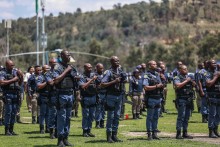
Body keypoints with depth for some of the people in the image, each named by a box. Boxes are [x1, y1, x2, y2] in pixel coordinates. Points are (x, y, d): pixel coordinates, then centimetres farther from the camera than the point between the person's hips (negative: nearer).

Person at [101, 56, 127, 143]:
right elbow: (102, 84, -17)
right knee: (110, 116, -3)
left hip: (119, 96, 6)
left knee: (117, 116, 9)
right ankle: (109, 136, 1)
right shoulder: (108, 72, -11)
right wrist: (114, 82, -21)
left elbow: (124, 80, 22)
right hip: (111, 96, -6)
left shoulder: (121, 71, 9)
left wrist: (123, 80, -2)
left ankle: (114, 135, 15)